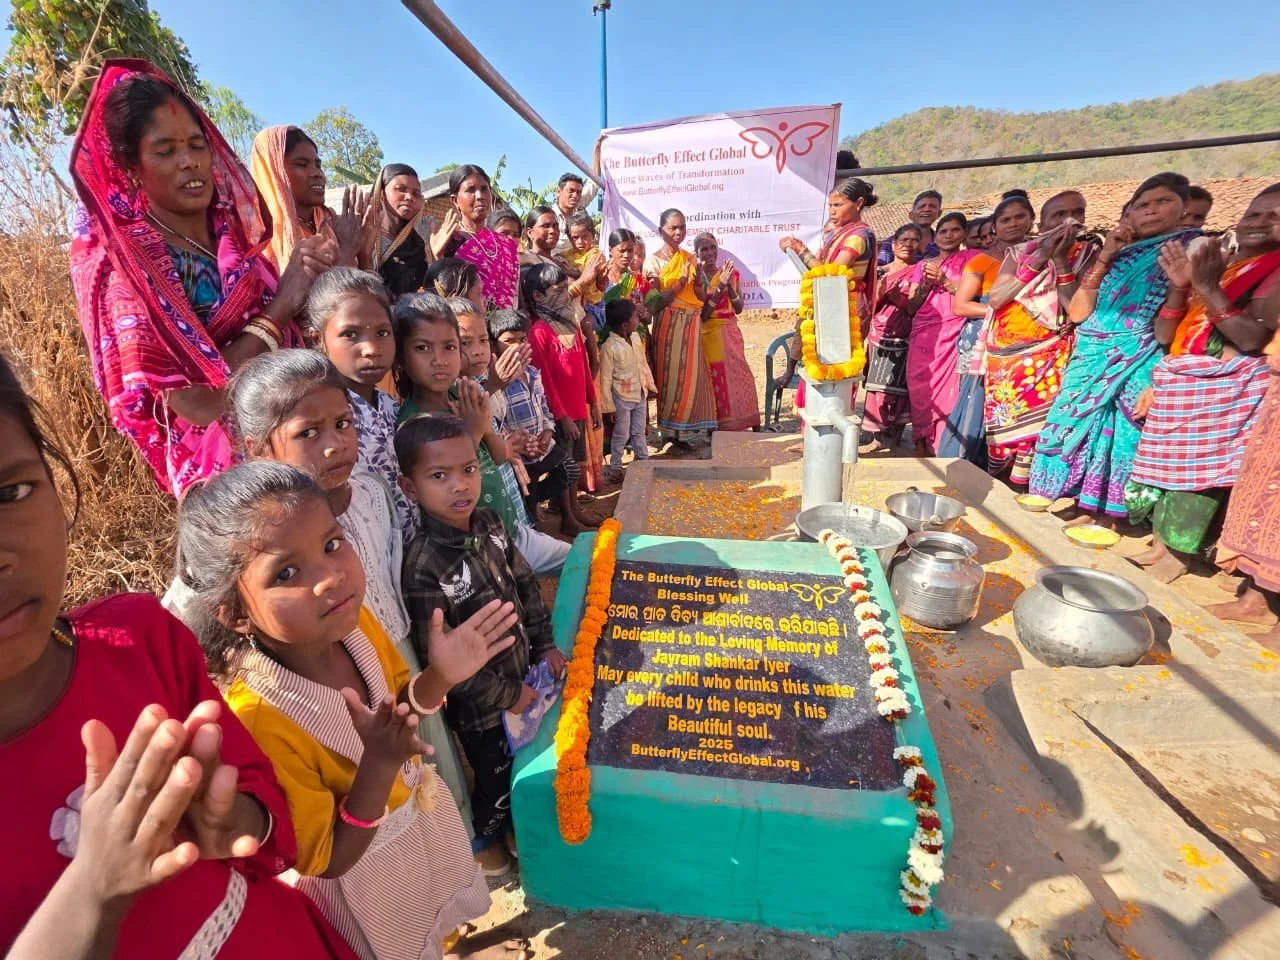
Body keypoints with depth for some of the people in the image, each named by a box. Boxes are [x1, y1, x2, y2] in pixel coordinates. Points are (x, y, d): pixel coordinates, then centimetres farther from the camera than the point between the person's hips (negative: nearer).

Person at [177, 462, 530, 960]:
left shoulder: (355, 623, -22)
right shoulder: (258, 721, -37)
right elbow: (326, 860, -24)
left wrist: (438, 675, -22)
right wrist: (379, 764, -40)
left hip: (421, 819, 6)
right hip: (364, 879, -5)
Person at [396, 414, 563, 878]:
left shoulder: (487, 524, -10)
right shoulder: (424, 568, -31)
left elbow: (525, 584, 4)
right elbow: (441, 662, -25)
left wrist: (544, 644, 3)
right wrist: (508, 694, -16)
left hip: (522, 676, 6)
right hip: (480, 705, -6)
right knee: (496, 778, 19)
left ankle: (513, 823, 57)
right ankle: (482, 840, 52)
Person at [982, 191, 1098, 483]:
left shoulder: (1088, 255, 0)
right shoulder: (1020, 252, 4)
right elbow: (994, 299, -10)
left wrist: (1061, 259, -17)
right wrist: (1039, 258, -17)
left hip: (1048, 357, -1)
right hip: (1006, 353, 2)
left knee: (1031, 425, -6)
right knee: (998, 422, 7)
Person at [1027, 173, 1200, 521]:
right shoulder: (1120, 256, 15)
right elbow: (1077, 313, 4)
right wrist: (1104, 257, -1)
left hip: (1135, 374, -4)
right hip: (1088, 370, 5)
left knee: (1114, 448, -3)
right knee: (1077, 444, 5)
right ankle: (1076, 516, 17)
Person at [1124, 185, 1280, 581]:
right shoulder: (1209, 265, 14)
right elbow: (1164, 335, 7)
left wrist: (1208, 288, -19)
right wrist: (1180, 287, -7)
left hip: (1225, 390, -6)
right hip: (1180, 385, 6)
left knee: (1197, 468, -3)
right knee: (1165, 464, 7)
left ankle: (1175, 554, 7)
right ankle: (1158, 545, 17)